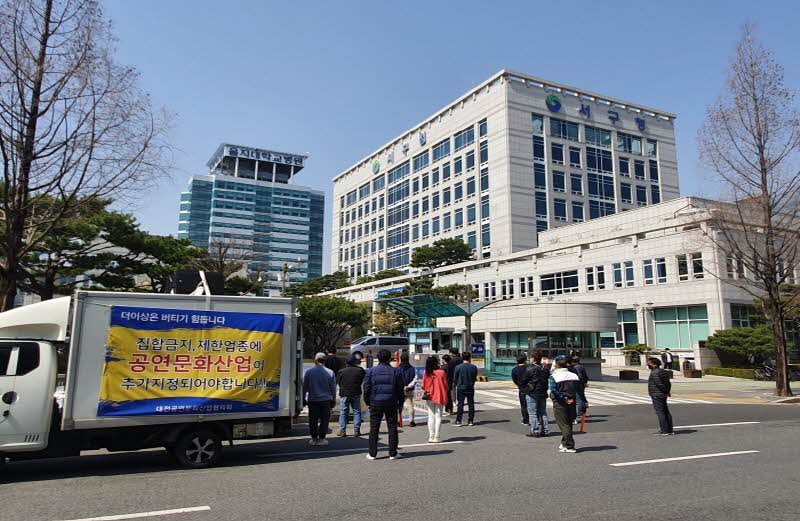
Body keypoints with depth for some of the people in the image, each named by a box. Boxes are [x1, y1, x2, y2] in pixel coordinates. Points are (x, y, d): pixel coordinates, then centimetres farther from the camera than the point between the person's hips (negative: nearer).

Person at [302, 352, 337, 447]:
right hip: (326, 400, 0)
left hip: (312, 400, 0)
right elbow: (333, 388, 4)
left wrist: (304, 398, 13)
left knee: (313, 420, 10)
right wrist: (333, 400, 14)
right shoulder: (330, 372, -2)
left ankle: (314, 439, 16)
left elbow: (305, 387, 2)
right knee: (324, 420, 7)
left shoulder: (309, 372, -5)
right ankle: (321, 439, 8)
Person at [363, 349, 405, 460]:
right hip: (391, 404, 0)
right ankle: (393, 453, 10)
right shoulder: (395, 372, 0)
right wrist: (400, 404, 12)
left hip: (375, 403, 0)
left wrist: (368, 402, 9)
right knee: (392, 427, 8)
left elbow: (366, 388, -1)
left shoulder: (371, 371, -1)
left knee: (374, 428, 7)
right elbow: (400, 389, 3)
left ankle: (372, 453, 10)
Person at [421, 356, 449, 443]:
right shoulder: (442, 372, -12)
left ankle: (431, 437, 9)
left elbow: (423, 386, -2)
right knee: (438, 416, 5)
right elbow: (445, 385, -5)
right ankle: (436, 437, 2)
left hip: (430, 397, 2)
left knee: (431, 416, 10)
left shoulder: (426, 373, -7)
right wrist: (445, 396, 8)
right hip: (439, 397, -2)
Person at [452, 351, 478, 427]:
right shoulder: (474, 367, -5)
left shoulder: (458, 367, -11)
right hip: (470, 388, 2)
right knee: (471, 404, 10)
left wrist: (456, 385, 16)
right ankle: (471, 421, 15)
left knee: (460, 405, 2)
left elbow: (455, 379, -4)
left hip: (461, 388, -2)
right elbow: (475, 378, 6)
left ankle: (458, 421, 2)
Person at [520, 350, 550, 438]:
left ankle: (535, 431, -2)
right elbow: (548, 380, 15)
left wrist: (523, 388, 7)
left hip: (532, 394, -7)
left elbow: (522, 381, -10)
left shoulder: (530, 369, -14)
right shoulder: (545, 369, 8)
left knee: (533, 413, -1)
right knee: (543, 412, 14)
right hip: (543, 393, 7)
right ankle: (545, 430, 17)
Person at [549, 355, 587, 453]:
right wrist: (585, 400, 19)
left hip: (560, 403, -6)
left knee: (563, 425, 1)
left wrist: (564, 399, -18)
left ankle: (570, 446, -1)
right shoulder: (574, 376, 4)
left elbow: (554, 390, -22)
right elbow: (580, 390, 8)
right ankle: (565, 443, 30)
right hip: (572, 403, 6)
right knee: (568, 424, 18)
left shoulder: (554, 376, -10)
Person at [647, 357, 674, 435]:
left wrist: (666, 392, -10)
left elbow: (659, 384, -21)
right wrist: (668, 392, 6)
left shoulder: (654, 373, -16)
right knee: (666, 412, 12)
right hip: (663, 395, 10)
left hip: (656, 395, -10)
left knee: (660, 412, -5)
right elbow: (668, 383, 13)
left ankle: (664, 431, -4)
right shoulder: (663, 371, 14)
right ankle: (670, 430, 17)